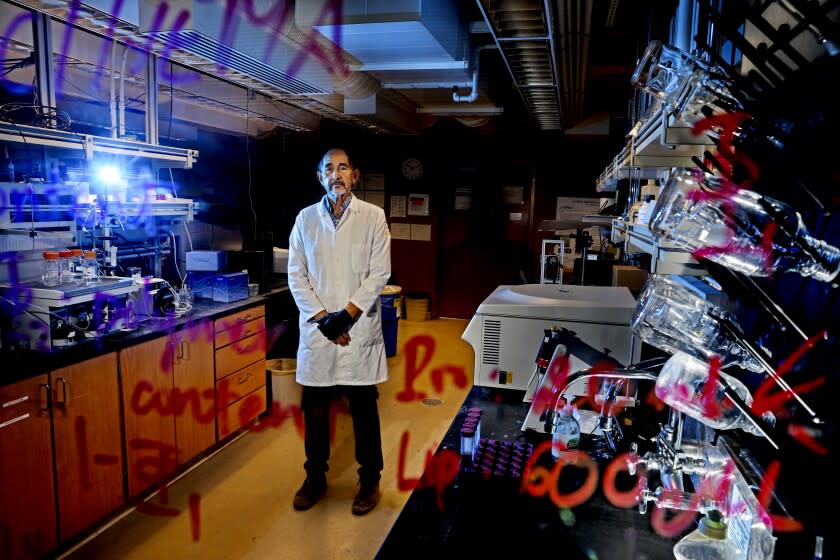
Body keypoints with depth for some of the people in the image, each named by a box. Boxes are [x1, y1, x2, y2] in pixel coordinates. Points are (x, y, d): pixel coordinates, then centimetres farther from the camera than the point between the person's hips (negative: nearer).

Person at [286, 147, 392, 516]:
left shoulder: (373, 216, -1)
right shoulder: (305, 219, 5)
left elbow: (379, 273, -6)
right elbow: (296, 276, 2)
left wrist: (345, 315, -13)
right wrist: (323, 319, -9)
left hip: (359, 330, -2)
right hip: (316, 331, 2)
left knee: (364, 410, 8)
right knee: (314, 411, 12)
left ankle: (370, 480, 26)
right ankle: (315, 479, 30)